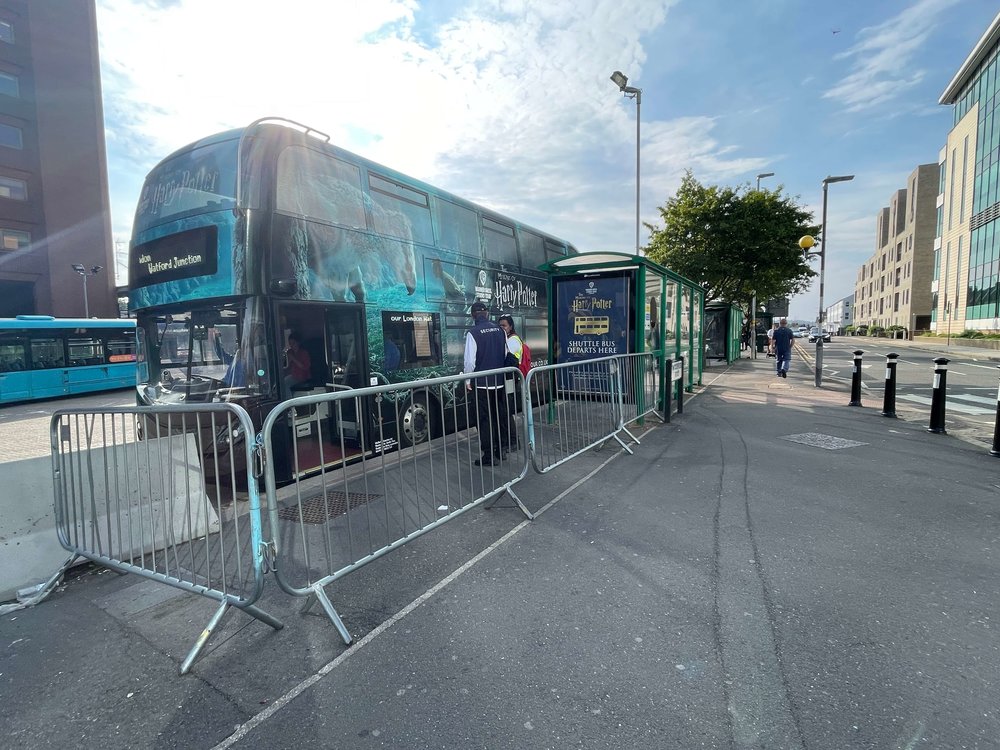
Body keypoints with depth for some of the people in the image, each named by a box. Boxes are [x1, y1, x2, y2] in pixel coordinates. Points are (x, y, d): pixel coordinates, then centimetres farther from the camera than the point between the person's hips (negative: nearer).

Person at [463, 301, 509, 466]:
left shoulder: (473, 333, -14)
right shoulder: (500, 330, 1)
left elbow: (470, 360, -15)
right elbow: (506, 354, 9)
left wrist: (467, 380, -2)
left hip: (482, 383, -5)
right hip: (500, 381, 5)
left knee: (485, 419, 2)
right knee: (500, 415, 14)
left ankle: (489, 456, 6)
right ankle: (500, 450, 25)